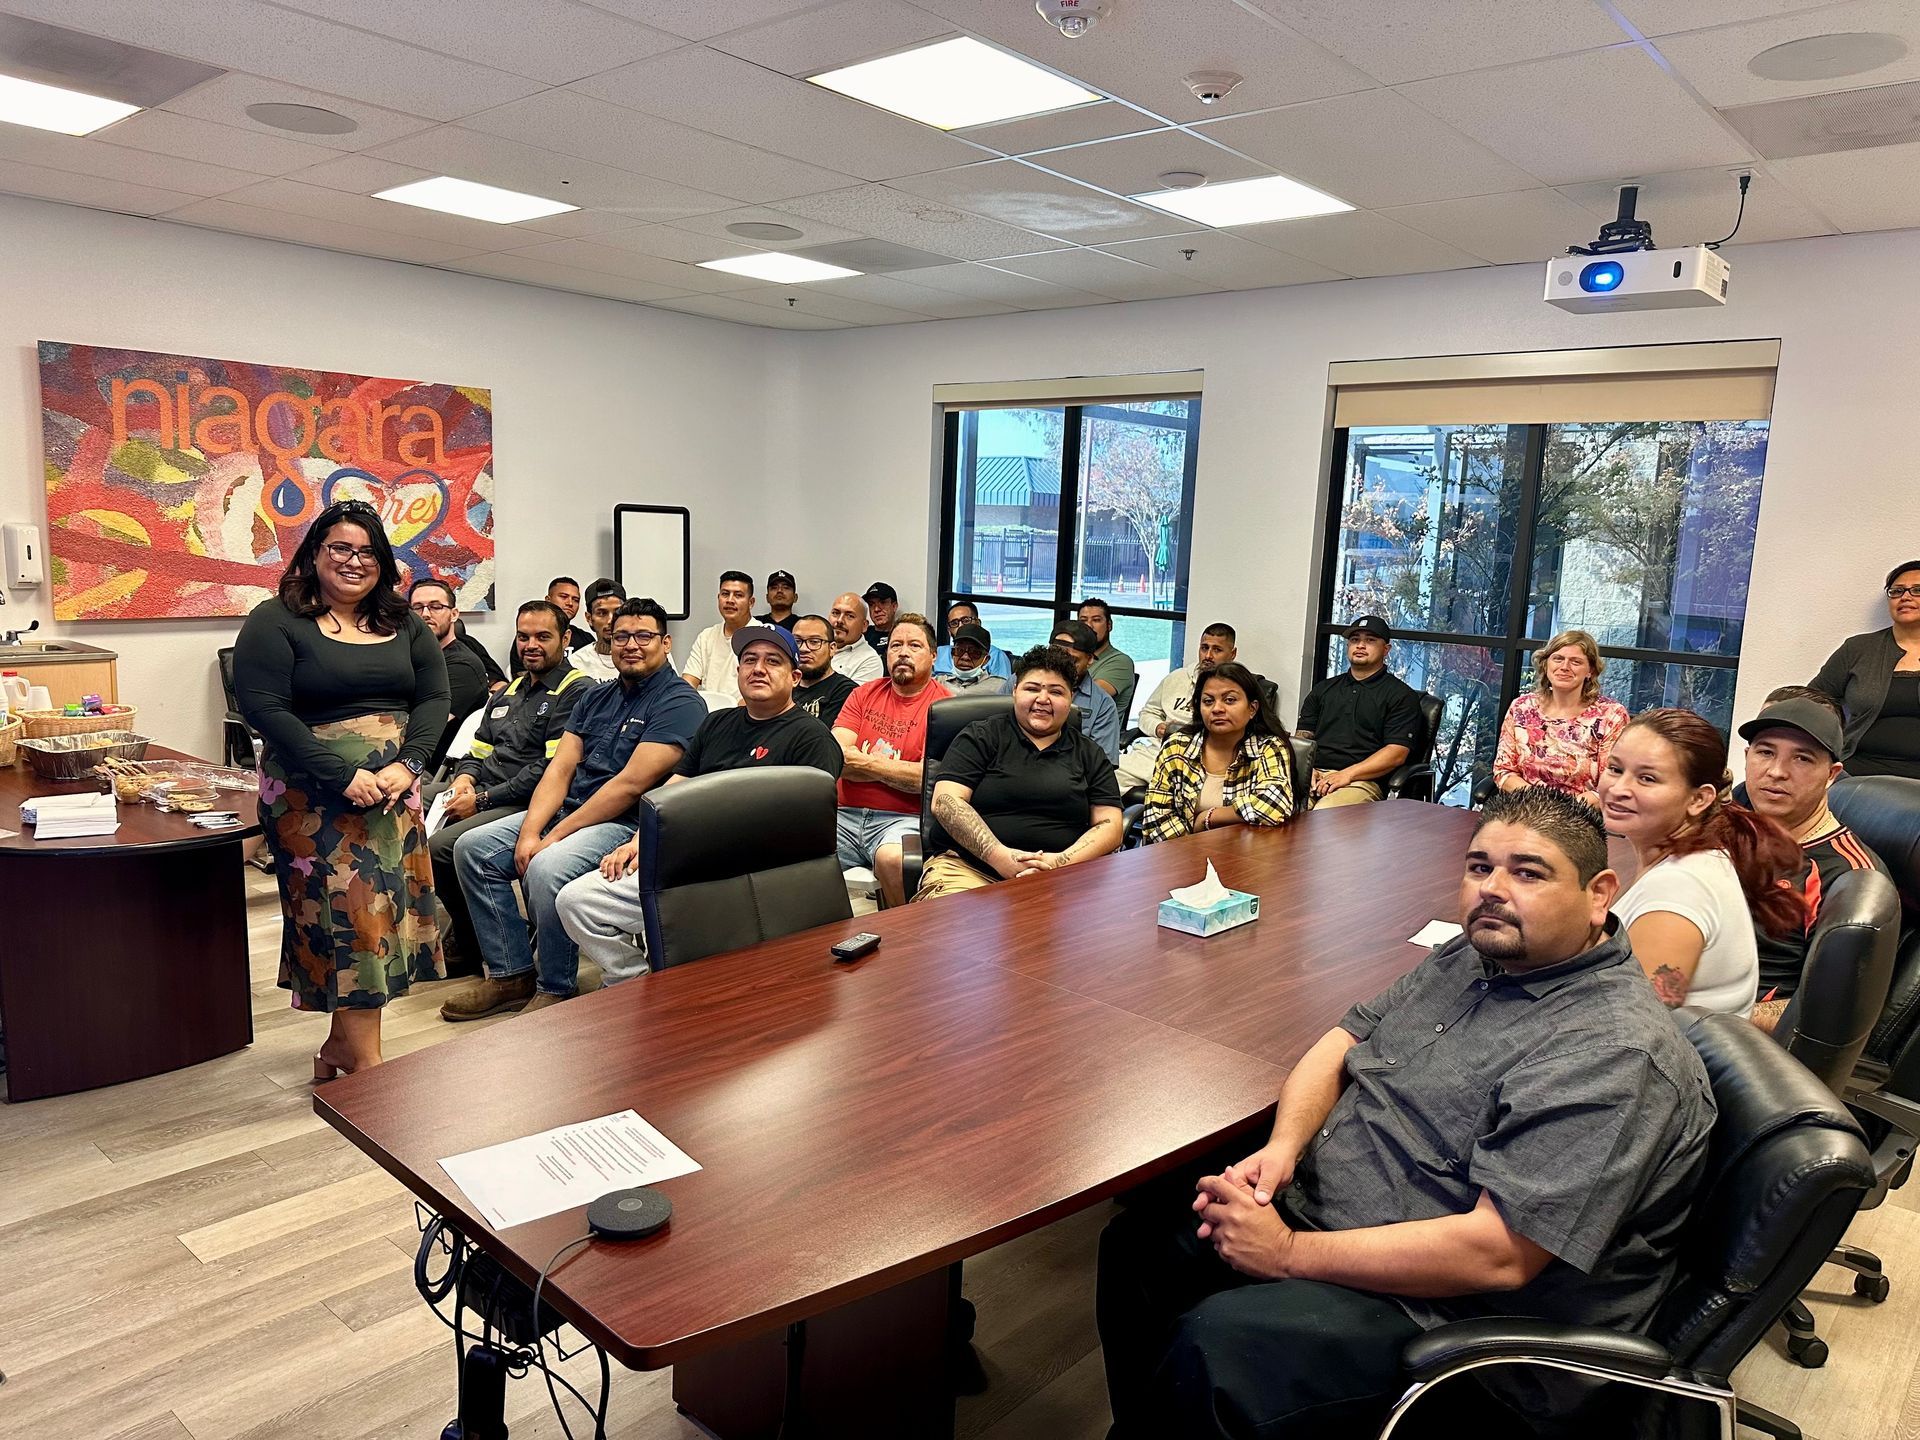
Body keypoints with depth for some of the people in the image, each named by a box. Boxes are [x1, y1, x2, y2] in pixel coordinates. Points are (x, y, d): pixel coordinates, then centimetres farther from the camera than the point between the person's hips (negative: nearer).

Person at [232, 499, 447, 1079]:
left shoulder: (405, 625, 11)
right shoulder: (276, 621, -3)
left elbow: (434, 698, 6)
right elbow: (264, 708, -13)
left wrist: (406, 764, -12)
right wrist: (344, 776, -19)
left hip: (394, 790, 5)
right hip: (315, 795, -5)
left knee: (385, 909, 4)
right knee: (348, 908, -7)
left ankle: (340, 1044, 19)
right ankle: (366, 1063, 0)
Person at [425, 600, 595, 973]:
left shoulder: (577, 690, -7)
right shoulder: (511, 689, 21)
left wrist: (483, 799, -15)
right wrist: (464, 777, 0)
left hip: (525, 803, -9)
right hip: (481, 789, 9)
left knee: (441, 847, -28)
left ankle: (467, 952, -5)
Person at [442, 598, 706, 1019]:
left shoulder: (679, 702, -11)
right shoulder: (595, 698, 15)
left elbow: (630, 784, -18)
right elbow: (560, 768, 7)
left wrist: (555, 836, -16)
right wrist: (530, 831, -10)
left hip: (625, 823, -8)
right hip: (567, 810, 9)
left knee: (547, 868, -33)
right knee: (472, 847, -1)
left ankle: (555, 991, -11)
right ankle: (511, 975, 4)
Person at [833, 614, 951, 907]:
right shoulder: (864, 694, 16)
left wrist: (864, 763, -3)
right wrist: (895, 769, -7)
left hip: (903, 818, -4)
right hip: (846, 814, 4)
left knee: (892, 858, -35)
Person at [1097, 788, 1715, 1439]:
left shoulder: (1612, 1055, -24)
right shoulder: (1472, 957, 5)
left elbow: (1496, 1254, -28)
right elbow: (1343, 1041, 12)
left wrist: (1290, 1254, -23)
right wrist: (1282, 1147, -9)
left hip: (1446, 1306, -9)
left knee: (1212, 1347, -27)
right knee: (1138, 1242, 4)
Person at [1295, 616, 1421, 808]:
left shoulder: (1401, 696, 10)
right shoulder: (1324, 689, 25)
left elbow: (1397, 753, -2)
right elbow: (1302, 737, 19)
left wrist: (1347, 774, -13)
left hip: (1361, 780, -4)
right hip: (1313, 773, 4)